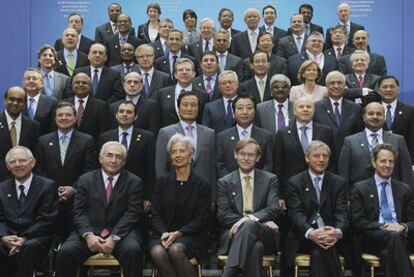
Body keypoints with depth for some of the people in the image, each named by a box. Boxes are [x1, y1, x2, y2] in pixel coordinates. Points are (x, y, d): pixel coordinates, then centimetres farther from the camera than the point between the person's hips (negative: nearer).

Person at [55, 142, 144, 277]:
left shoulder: (134, 182, 6)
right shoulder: (85, 180, 11)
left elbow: (132, 213, -3)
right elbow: (79, 212, 4)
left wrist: (114, 238, -16)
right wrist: (88, 235, -14)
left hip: (121, 232, -1)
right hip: (89, 232, 2)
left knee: (133, 250, -32)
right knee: (65, 252, -24)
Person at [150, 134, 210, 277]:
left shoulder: (202, 184, 4)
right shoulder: (162, 181, 11)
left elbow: (201, 219, 0)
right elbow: (156, 215, 7)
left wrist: (178, 233, -13)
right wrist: (164, 233, -13)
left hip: (190, 235, -2)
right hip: (163, 234, 2)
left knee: (175, 250, -35)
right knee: (157, 253, -31)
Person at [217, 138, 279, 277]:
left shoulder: (270, 179, 12)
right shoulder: (224, 182, 11)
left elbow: (274, 209, -1)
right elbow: (222, 215, 0)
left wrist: (251, 218, -23)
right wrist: (263, 220, -11)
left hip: (263, 234, 0)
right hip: (235, 232, 0)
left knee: (249, 225, -38)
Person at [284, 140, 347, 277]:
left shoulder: (339, 182, 12)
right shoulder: (295, 182, 6)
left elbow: (342, 213, 1)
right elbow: (296, 213, -6)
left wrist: (338, 232, -23)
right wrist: (310, 232, -27)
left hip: (331, 235, 1)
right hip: (304, 237, -1)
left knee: (319, 252, -33)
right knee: (324, 249, -33)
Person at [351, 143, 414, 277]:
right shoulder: (360, 188, 11)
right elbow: (358, 222, 3)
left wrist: (403, 227, -9)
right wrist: (382, 227, -14)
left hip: (401, 236, 2)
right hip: (372, 238, -1)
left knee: (388, 254, -36)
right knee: (394, 236, -37)